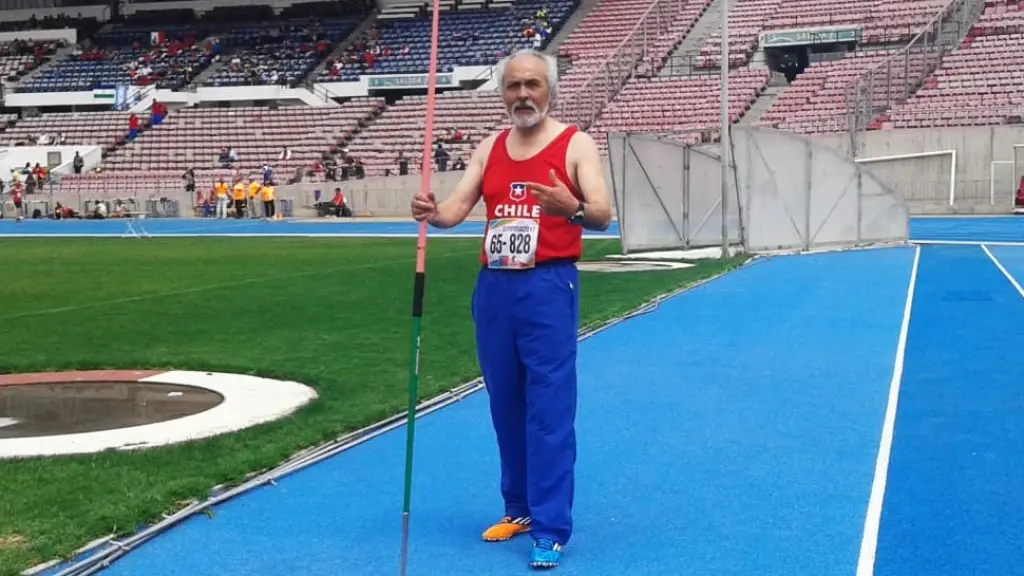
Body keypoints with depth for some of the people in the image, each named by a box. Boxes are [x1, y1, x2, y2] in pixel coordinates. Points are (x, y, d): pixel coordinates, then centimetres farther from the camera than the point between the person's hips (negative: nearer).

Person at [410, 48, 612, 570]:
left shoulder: (575, 144, -2)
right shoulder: (489, 148, 12)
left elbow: (603, 216, -12)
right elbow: (456, 209, 6)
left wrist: (573, 209, -35)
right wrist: (432, 212, -18)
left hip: (549, 287, -5)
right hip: (493, 287, 5)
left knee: (549, 407, -5)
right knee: (504, 403, 11)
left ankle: (550, 529, -2)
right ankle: (519, 507, 25)